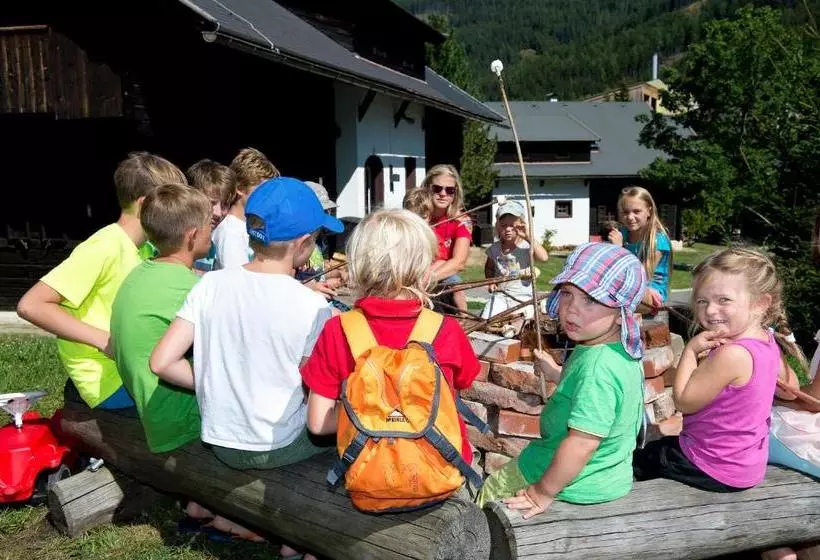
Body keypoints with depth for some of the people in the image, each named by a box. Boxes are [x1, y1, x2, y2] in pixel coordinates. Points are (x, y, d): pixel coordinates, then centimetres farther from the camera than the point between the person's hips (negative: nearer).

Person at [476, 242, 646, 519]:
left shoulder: (596, 365, -33)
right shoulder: (623, 351, -4)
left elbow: (582, 443, -33)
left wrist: (542, 493, -23)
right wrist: (555, 374, 19)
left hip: (576, 483, -8)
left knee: (491, 491, 15)